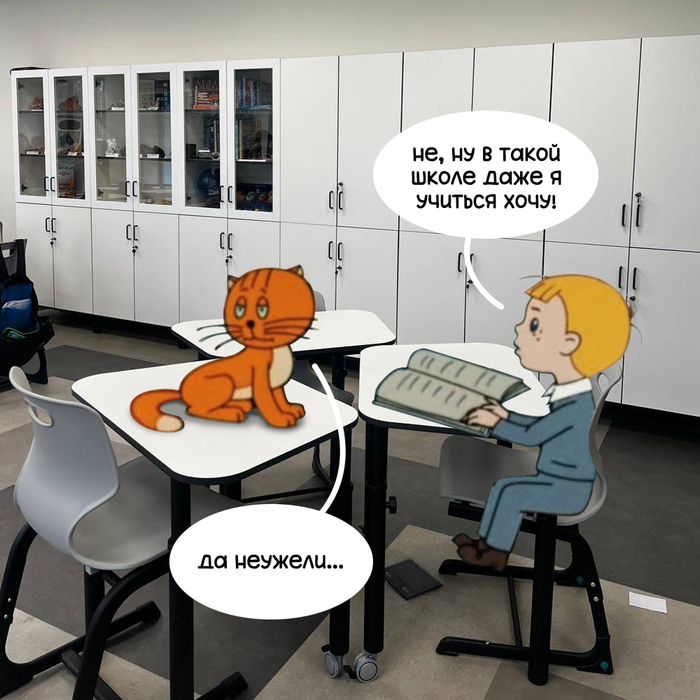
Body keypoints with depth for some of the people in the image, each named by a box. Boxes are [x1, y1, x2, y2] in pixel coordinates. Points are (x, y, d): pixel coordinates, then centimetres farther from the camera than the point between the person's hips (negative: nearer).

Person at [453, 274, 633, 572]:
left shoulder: (576, 404, -28)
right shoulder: (570, 397, 3)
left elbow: (531, 436, -26)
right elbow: (542, 424, 18)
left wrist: (495, 423, -14)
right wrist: (507, 415, 9)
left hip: (568, 489, -10)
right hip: (555, 482, 10)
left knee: (512, 493, -17)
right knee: (503, 485, 9)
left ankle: (496, 551, -3)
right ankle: (486, 541, 15)